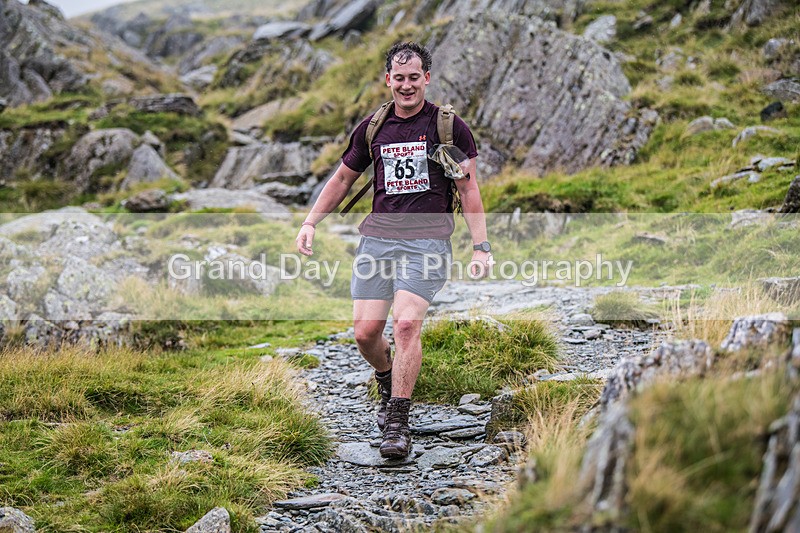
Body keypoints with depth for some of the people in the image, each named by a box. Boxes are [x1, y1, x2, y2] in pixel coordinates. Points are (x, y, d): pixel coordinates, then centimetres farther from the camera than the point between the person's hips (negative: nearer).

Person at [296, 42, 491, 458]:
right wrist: (310, 222, 12)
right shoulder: (372, 128, 10)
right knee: (365, 331, -3)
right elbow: (342, 179, 22)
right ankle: (388, 387, 31)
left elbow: (468, 189, 4)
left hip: (427, 240, -3)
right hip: (377, 237, 4)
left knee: (406, 324, -21)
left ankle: (399, 424, -12)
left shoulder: (448, 125, 1)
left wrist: (480, 247, -3)